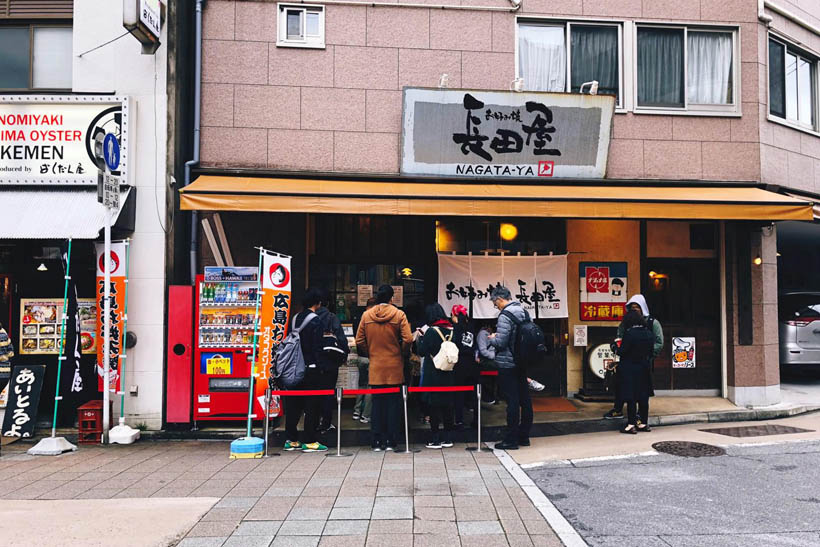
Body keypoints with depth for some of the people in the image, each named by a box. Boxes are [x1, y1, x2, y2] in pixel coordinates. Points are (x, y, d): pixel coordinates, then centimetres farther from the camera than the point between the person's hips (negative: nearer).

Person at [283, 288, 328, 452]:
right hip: (311, 368, -7)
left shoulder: (295, 319, 10)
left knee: (293, 404, 11)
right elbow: (317, 347, -14)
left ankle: (291, 440, 17)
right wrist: (320, 368, -10)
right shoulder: (315, 320, -11)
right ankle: (310, 441, 3)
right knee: (312, 405, 0)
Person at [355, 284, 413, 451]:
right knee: (393, 403, 7)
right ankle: (390, 441, 9)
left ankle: (376, 442, 11)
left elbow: (359, 341, 1)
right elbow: (408, 339, -13)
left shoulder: (366, 315, 1)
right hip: (394, 367, -2)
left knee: (377, 403, 9)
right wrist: (400, 352, 4)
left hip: (375, 367, 2)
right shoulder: (399, 314, -7)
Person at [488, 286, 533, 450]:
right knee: (524, 399, 12)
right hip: (523, 363, 8)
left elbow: (500, 342, -22)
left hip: (507, 364, -8)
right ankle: (524, 436, 21)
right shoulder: (524, 312, 9)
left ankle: (511, 440, 4)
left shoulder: (505, 315, -16)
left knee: (512, 401, -3)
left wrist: (492, 338, 0)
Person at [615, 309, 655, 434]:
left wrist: (616, 348, 3)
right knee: (643, 396, 12)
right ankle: (643, 423, 19)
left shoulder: (629, 333, -18)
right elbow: (652, 351, 7)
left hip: (629, 369, -6)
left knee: (630, 397, -1)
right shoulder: (649, 333, 2)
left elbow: (622, 351, -18)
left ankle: (631, 424, 0)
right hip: (644, 369, 6)